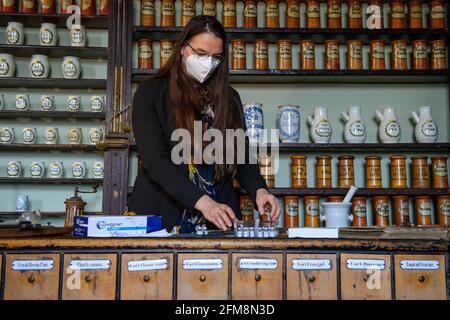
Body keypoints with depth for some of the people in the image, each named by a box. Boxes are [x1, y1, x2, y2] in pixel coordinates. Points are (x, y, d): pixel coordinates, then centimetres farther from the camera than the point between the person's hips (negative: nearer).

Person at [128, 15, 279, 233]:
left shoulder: (228, 98, 11)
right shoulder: (150, 93, -1)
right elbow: (154, 160, -12)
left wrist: (258, 189, -12)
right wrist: (202, 202, -23)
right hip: (161, 215, -2)